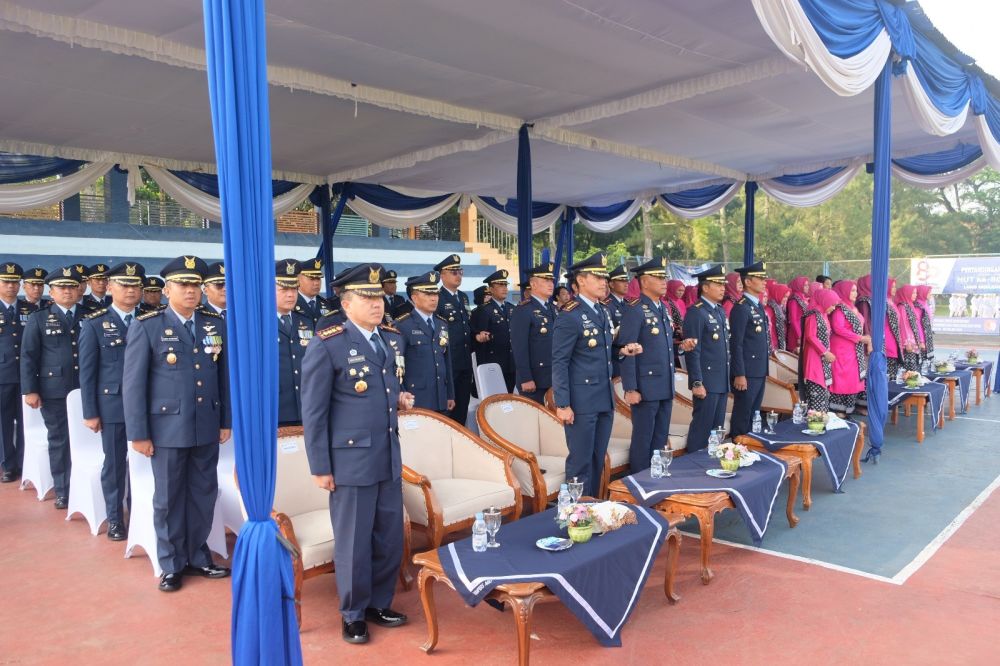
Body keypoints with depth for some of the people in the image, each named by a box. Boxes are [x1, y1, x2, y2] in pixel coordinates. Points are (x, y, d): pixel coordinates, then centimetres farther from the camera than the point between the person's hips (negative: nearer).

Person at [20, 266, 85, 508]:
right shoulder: (38, 319, 6)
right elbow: (28, 356, 2)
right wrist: (30, 390, -5)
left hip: (86, 390, 0)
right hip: (54, 391, 0)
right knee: (59, 440, 7)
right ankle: (62, 490, 19)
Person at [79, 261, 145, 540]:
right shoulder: (94, 324, 0)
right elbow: (87, 371, -1)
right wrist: (90, 412, -4)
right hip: (113, 405, -1)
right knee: (114, 464, 9)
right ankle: (115, 519, 24)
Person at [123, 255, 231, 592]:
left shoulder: (217, 324, 4)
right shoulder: (146, 327, -6)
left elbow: (225, 375, 7)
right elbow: (133, 383, -6)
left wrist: (226, 420, 6)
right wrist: (138, 433, -8)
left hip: (207, 427, 3)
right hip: (167, 427, -3)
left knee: (204, 494, 13)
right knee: (169, 498, 9)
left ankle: (196, 555, 31)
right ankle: (172, 564, 25)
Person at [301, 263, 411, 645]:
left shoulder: (393, 339, 8)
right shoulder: (326, 345, -13)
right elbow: (313, 412, -10)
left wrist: (400, 399, 0)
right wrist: (320, 467, -10)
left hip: (389, 457, 6)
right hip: (350, 459, -6)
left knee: (390, 538, 14)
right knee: (354, 542, 8)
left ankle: (379, 604, 34)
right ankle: (353, 615, 28)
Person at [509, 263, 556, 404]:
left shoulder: (552, 309, 16)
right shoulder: (522, 310, -11)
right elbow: (519, 347, -16)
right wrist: (525, 379, -20)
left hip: (553, 378, 8)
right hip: (534, 379, -7)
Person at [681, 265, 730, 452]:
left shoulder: (720, 311, 14)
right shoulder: (696, 312, -12)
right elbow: (693, 352, -16)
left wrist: (727, 378, 16)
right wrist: (697, 383, -19)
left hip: (722, 382, 8)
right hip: (706, 382, -8)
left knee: (717, 428, 14)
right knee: (702, 429, -2)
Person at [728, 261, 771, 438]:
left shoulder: (759, 305, 14)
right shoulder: (741, 307, -14)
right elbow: (736, 344, -17)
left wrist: (764, 369, 16)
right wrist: (739, 375, -20)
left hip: (760, 371, 9)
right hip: (747, 372, -9)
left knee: (754, 415, 15)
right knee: (742, 417, -1)